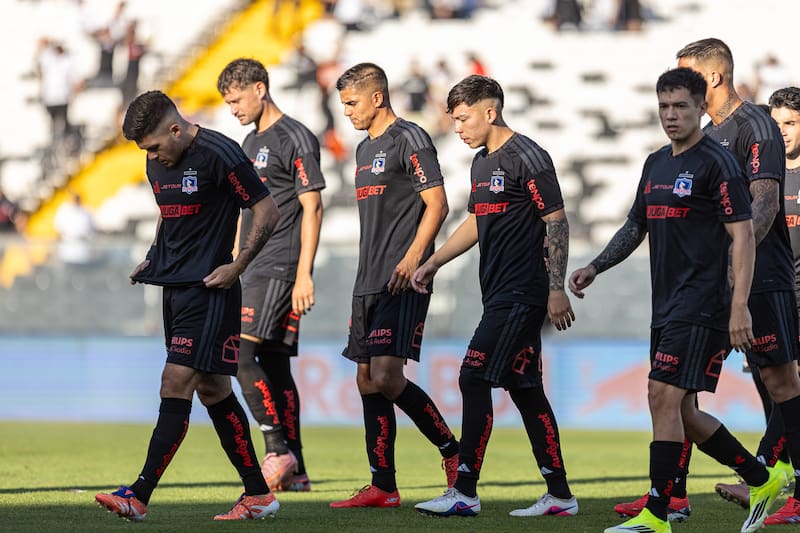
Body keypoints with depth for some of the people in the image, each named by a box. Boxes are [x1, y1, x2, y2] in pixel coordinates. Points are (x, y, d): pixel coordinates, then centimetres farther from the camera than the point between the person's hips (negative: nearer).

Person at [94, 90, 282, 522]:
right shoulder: (158, 163, 11)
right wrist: (152, 260, 12)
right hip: (174, 287, 9)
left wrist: (237, 266, -13)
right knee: (212, 390, 10)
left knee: (176, 385, -13)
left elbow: (267, 211, -9)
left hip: (207, 289, -9)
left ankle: (139, 496, -17)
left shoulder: (219, 155, -14)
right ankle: (258, 495, 16)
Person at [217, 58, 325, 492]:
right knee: (275, 365, 6)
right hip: (254, 271, 9)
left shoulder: (295, 139, -8)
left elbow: (312, 207, -13)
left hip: (280, 269, -9)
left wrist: (304, 274, -18)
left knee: (240, 353, -17)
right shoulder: (250, 143, 19)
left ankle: (279, 449, -13)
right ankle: (295, 472, 6)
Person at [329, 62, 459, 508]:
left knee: (387, 378, -18)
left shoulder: (409, 139, -7)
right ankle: (383, 488, 9)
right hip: (370, 283, 10)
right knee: (367, 380, 6)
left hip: (402, 283, -10)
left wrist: (412, 259, -22)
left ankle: (452, 451, -1)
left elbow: (437, 204, -13)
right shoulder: (366, 148, 20)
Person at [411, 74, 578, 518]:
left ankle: (465, 492, -12)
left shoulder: (526, 158, -11)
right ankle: (559, 495, 11)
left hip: (520, 295, -9)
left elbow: (557, 223, -13)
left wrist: (557, 289, -17)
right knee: (524, 388, 8)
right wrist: (433, 262, 23)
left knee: (474, 378, -13)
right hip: (499, 294, 9)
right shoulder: (482, 162, 17)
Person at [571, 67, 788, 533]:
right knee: (681, 412, 9)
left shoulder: (717, 163, -9)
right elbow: (636, 227, 27)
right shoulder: (656, 164, 16)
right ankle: (763, 481, 23)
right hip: (667, 308, 9)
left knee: (664, 398, -14)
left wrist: (740, 306, -21)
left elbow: (743, 235, -13)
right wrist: (595, 267, 13)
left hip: (700, 310, -9)